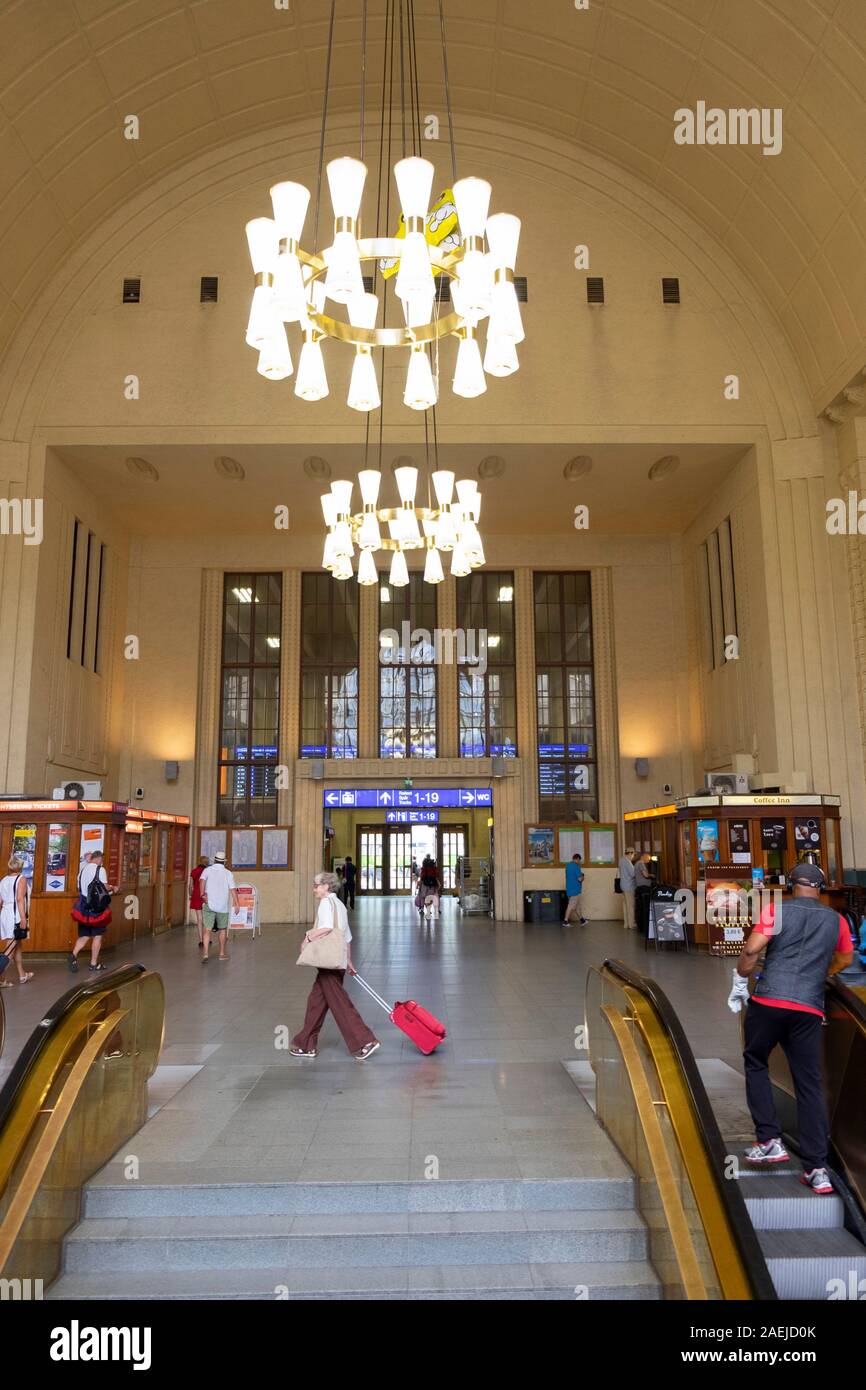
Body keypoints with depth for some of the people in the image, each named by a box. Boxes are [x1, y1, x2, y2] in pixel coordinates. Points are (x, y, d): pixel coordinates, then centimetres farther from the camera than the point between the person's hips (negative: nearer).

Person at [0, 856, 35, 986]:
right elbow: (20, 899, -19)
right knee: (11, 948, -5)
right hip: (16, 916, -7)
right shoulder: (21, 879, -9)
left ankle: (22, 975, 28)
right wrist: (23, 918, -21)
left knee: (17, 945, 18)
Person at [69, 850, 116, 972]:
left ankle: (74, 954, -12)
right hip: (97, 907, -5)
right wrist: (113, 888, 6)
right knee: (97, 935, 6)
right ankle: (94, 963, 10)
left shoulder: (83, 869, 9)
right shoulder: (100, 869, -10)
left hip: (83, 907, 5)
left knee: (84, 935, 12)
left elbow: (80, 888, 17)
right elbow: (105, 887, -14)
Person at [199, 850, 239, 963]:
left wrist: (203, 894, -22)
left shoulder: (208, 870, 4)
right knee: (223, 929, 15)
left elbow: (202, 880, -17)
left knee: (207, 930, -1)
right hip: (223, 906, 0)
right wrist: (236, 904, -8)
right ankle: (222, 954, 22)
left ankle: (205, 953, -16)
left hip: (209, 905, 0)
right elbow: (233, 889, -6)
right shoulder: (227, 873, 3)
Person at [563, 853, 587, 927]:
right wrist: (582, 876, 2)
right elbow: (580, 878, -20)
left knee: (577, 905, 17)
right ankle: (566, 922, -4)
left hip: (569, 888, 9)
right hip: (575, 889, -9)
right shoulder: (576, 866, -16)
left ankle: (582, 920, 26)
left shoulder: (567, 866, 11)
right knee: (571, 906, -5)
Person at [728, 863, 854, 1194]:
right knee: (810, 1084, 8)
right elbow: (845, 959, 27)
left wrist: (740, 982, 6)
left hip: (768, 1002, -2)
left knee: (755, 1064, 17)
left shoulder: (776, 911, 2)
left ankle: (769, 1140, 9)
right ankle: (816, 1169, 7)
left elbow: (751, 949, -8)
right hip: (809, 1009, 3)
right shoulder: (836, 920, 12)